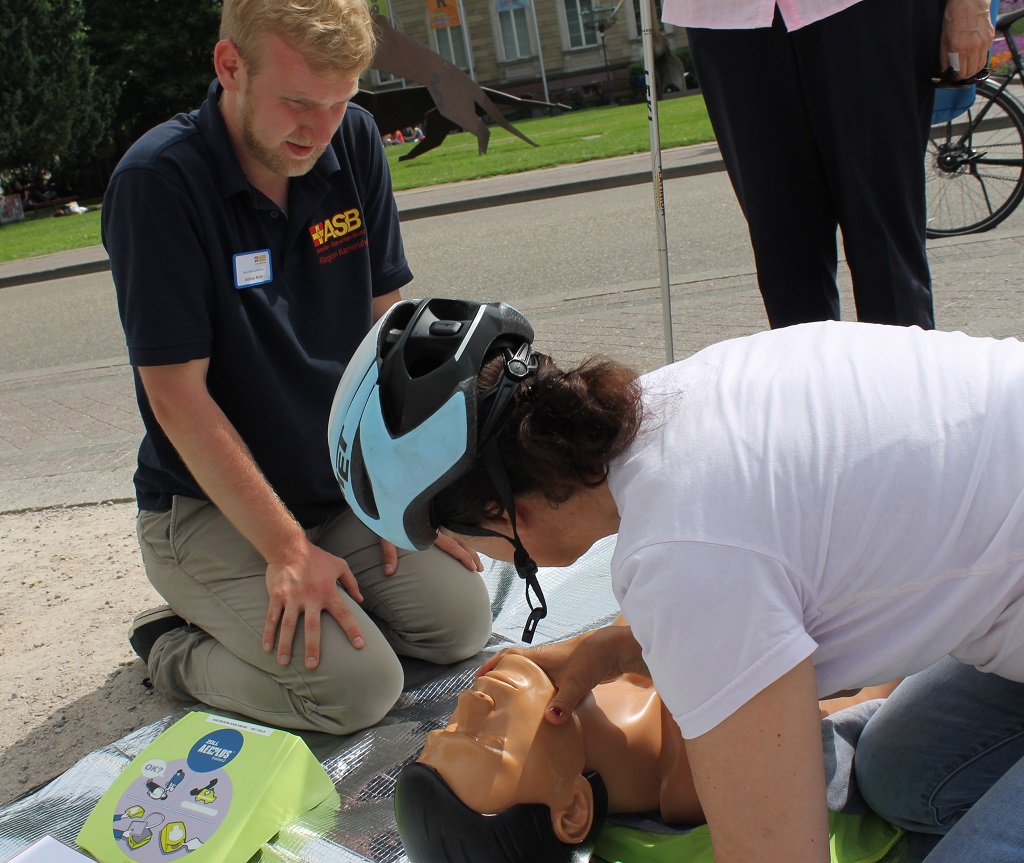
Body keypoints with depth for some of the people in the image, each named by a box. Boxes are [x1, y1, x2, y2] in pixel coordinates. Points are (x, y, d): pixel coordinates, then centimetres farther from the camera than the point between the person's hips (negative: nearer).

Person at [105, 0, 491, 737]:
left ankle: (318, 595, 16)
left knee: (461, 622, -7)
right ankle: (175, 644, 7)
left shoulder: (354, 142, -4)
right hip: (207, 505, -5)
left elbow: (384, 324, 1)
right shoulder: (158, 181, -21)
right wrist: (287, 547, -20)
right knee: (357, 685, -18)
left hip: (344, 483, 6)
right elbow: (177, 396, -20)